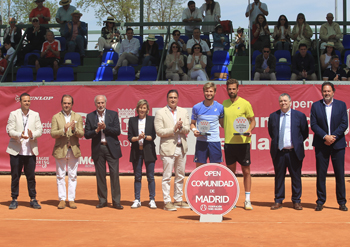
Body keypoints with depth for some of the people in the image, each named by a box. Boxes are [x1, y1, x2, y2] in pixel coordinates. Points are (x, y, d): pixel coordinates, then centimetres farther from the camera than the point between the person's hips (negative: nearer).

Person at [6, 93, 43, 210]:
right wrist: (19, 135, -22)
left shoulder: (35, 115, 9)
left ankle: (33, 199, 11)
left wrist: (32, 135, -19)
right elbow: (9, 130, -4)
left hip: (30, 151, 1)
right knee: (15, 176, 4)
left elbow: (39, 130, 2)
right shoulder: (13, 114, 4)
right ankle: (14, 199, 13)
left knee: (31, 176, 3)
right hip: (16, 150, -1)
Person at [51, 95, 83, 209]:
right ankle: (62, 199, 10)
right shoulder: (56, 117, 2)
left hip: (74, 150, 1)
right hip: (60, 150, -1)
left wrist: (74, 129, -21)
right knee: (60, 176, 3)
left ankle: (71, 199, 10)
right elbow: (53, 134, -7)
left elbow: (81, 134, -1)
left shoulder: (78, 117, 6)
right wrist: (64, 130, -22)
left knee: (73, 176, 4)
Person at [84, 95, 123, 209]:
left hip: (111, 148, -1)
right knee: (100, 175, 6)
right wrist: (96, 130, -14)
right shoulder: (90, 116, 7)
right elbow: (86, 134, 2)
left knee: (114, 174, -4)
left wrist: (105, 127, -16)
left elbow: (117, 131, -5)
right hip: (98, 149, 1)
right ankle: (102, 201, 15)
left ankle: (116, 201, 1)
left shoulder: (113, 114, 3)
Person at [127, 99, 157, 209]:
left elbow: (153, 136, -1)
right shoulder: (132, 120, 7)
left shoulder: (152, 119, 4)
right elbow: (129, 137, 2)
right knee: (137, 177, 6)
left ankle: (152, 200, 7)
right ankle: (137, 200, 13)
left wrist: (145, 137, -18)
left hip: (148, 151, -1)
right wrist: (138, 138, -17)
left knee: (150, 176, 0)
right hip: (136, 151, 1)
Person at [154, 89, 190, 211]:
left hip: (182, 147, 5)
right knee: (167, 176, -3)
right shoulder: (160, 112, -3)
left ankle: (178, 200, 22)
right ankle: (167, 202, 2)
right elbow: (159, 131, -10)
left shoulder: (183, 111, 10)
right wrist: (174, 129, -17)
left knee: (180, 176, 12)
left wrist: (181, 127, -16)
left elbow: (187, 130, 4)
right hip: (168, 148, -5)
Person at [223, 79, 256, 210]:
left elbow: (252, 120, 3)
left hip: (243, 142, -3)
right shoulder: (224, 104, 9)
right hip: (228, 142, 3)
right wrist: (227, 130, 6)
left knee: (246, 171, 0)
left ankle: (247, 200, 7)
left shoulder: (245, 103, -2)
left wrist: (249, 130, -15)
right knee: (231, 171, 8)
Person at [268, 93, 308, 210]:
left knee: (296, 177, 4)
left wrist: (297, 143, 6)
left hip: (294, 152, -1)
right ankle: (278, 201, 13)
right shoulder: (273, 116, 7)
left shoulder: (300, 116, 2)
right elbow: (271, 132, 19)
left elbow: (305, 133, 9)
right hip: (279, 152, 1)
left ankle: (296, 201, 14)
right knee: (279, 177, 5)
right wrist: (276, 142, 12)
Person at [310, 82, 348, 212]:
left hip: (338, 144, 0)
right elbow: (313, 124, -2)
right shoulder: (315, 106, 4)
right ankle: (320, 201, 10)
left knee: (340, 173, 2)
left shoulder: (341, 105, 5)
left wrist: (333, 136, -12)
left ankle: (342, 202, 11)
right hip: (321, 145, 0)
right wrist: (325, 136, -13)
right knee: (321, 174, 2)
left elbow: (344, 123, -1)